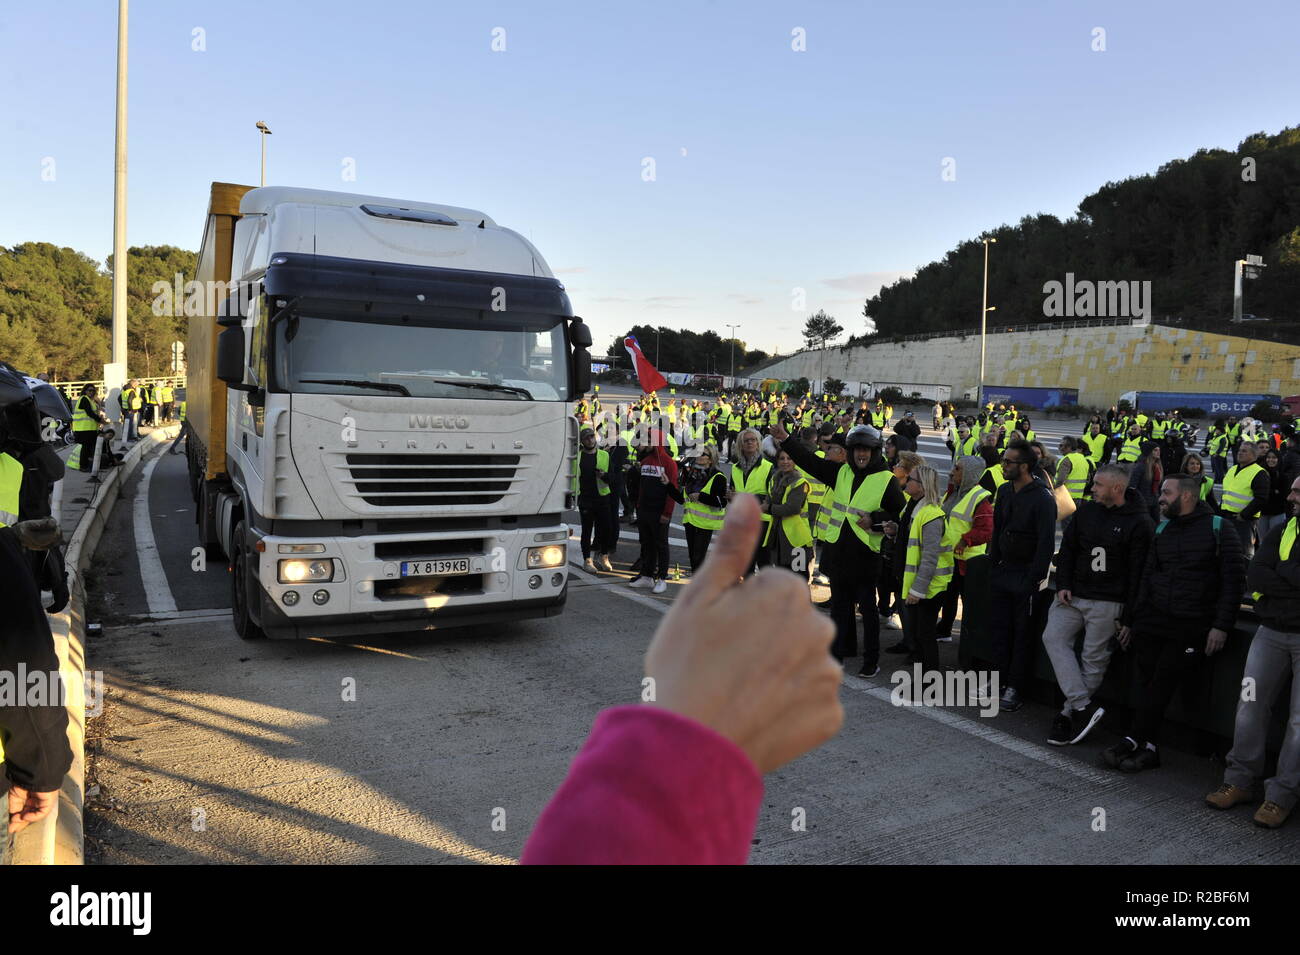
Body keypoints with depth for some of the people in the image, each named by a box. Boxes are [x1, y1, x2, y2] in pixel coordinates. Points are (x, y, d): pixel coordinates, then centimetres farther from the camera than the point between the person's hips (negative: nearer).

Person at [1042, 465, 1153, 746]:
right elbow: (1067, 549, 13)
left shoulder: (1139, 523, -8)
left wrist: (1128, 617, -10)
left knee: (1094, 658, -1)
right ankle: (1083, 706, -12)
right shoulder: (1086, 510, 8)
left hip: (1107, 603, -5)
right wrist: (1063, 584, -1)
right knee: (1054, 637, -11)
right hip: (1073, 595, 5)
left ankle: (1069, 714, 8)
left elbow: (1138, 574, -9)